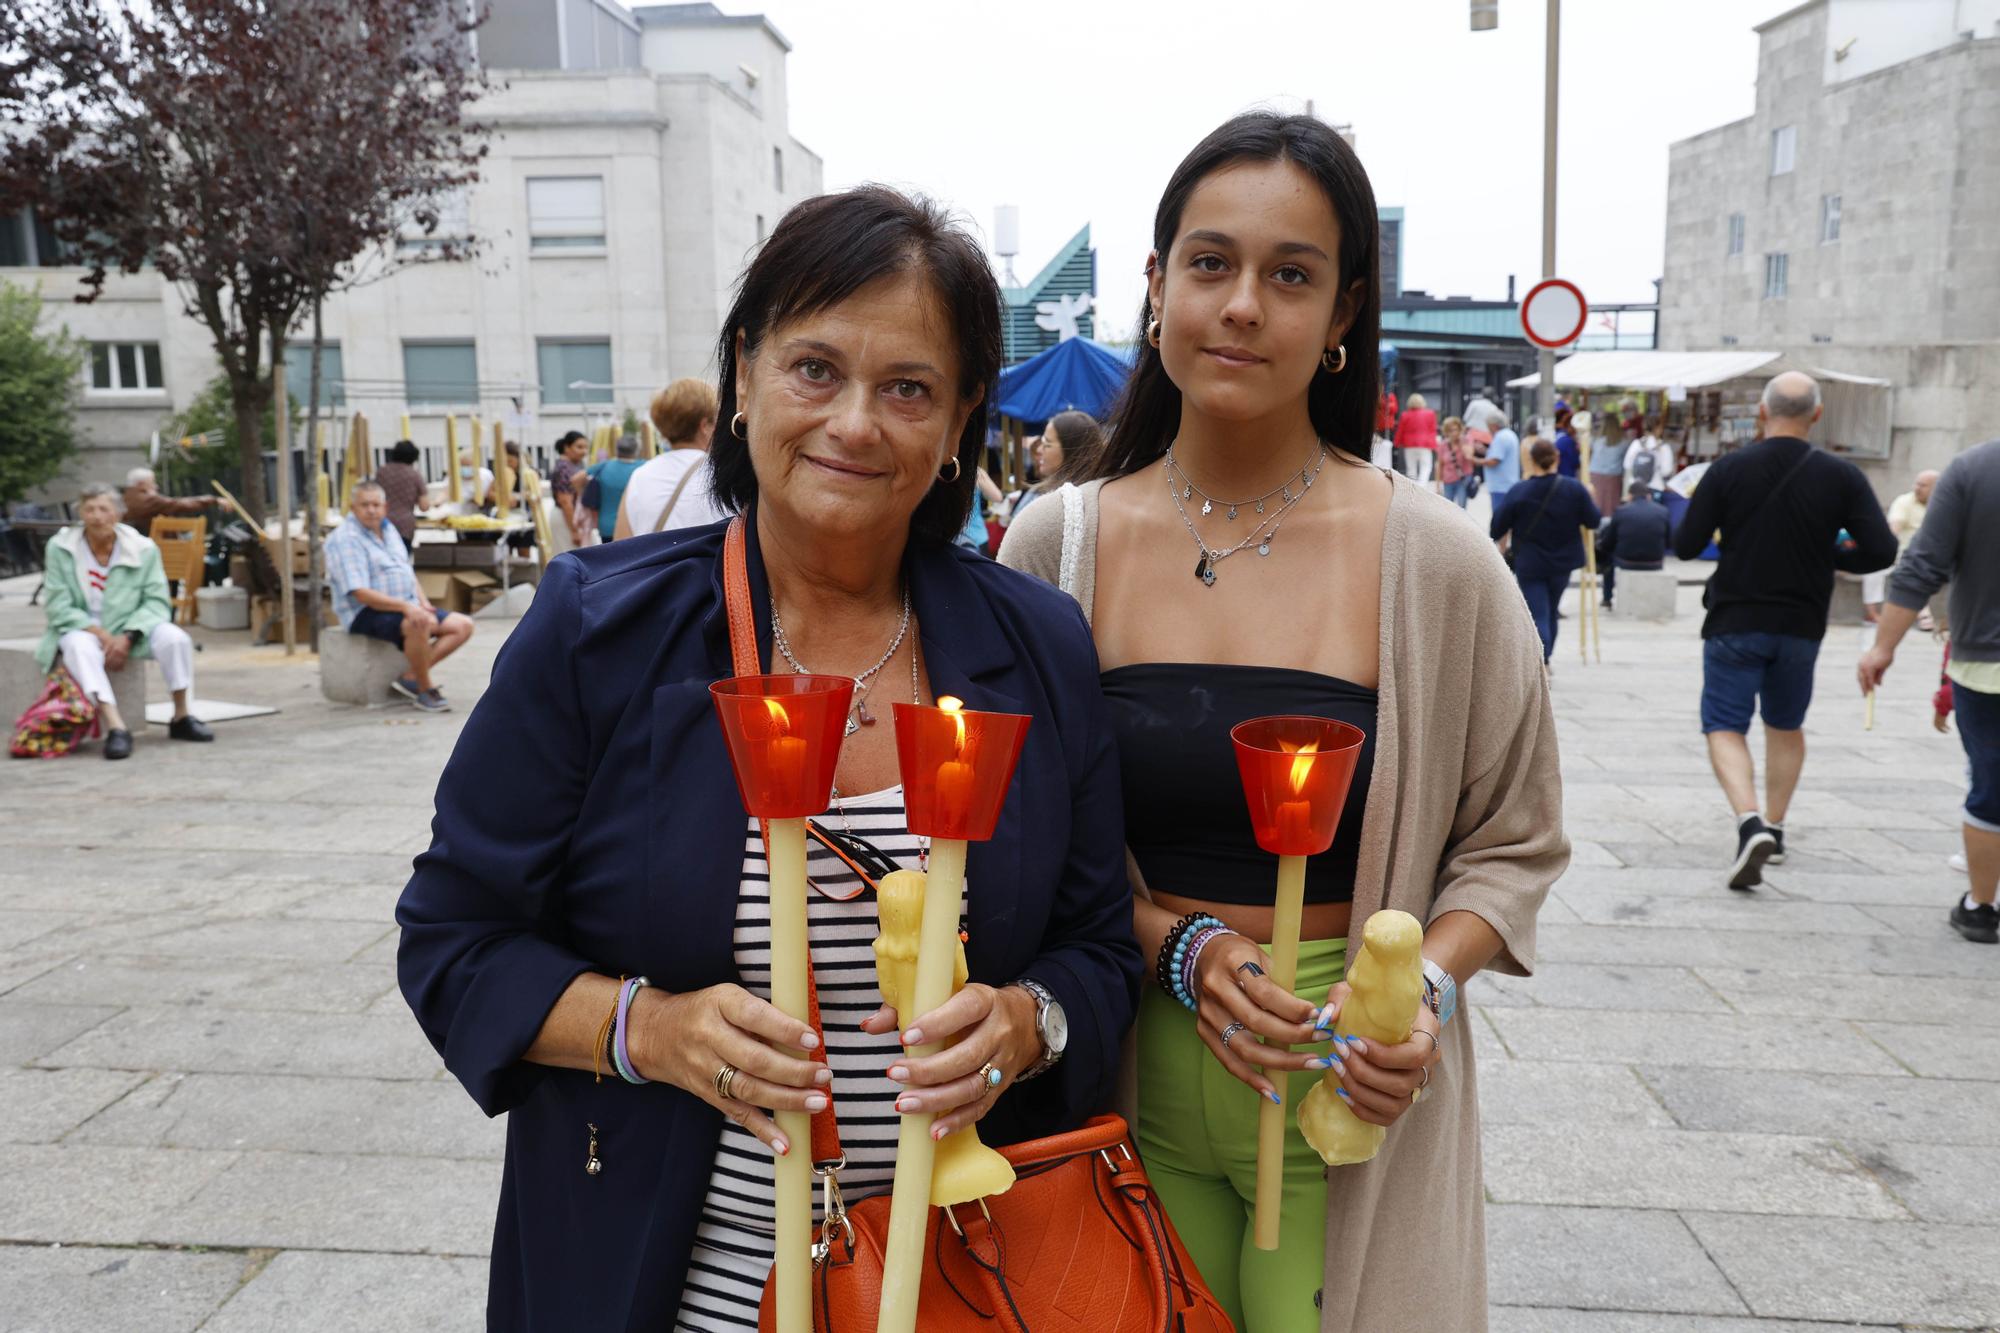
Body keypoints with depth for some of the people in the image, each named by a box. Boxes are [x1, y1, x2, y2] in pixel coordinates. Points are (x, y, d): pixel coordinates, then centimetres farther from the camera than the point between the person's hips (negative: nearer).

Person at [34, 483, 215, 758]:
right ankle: (116, 727, -48)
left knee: (175, 637, -25)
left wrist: (127, 637, -21)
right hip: (81, 629, -1)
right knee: (80, 646, -36)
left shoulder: (143, 548, -4)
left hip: (130, 631, 1)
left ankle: (181, 717, -11)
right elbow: (57, 606, -8)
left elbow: (157, 601, -6)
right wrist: (101, 634, -20)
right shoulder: (60, 547, -6)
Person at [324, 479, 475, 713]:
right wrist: (405, 606, -29)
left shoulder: (388, 528, 15)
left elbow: (407, 570, 21)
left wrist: (423, 602, 3)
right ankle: (426, 691, -19)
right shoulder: (345, 539, -12)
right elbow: (360, 593, -21)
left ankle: (410, 677, -12)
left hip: (407, 606, 9)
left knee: (462, 625, -5)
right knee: (420, 624, -37)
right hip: (367, 613, -9)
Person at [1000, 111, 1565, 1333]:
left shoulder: (1436, 562, -8)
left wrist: (1424, 982, -15)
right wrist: (1178, 945, -12)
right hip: (1127, 1082, 2)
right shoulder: (1058, 545, -4)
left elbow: (1511, 844, 3)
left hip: (1351, 1094, -1)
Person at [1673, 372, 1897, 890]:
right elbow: (1881, 551, -8)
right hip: (1802, 626, 3)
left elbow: (1684, 546, -8)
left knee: (1725, 726, 2)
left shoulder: (1728, 469, -10)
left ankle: (1750, 823, -20)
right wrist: (1826, 556, 9)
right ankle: (1774, 827, 29)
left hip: (1735, 622, -2)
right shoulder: (1841, 476, -5)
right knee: (1786, 726, 20)